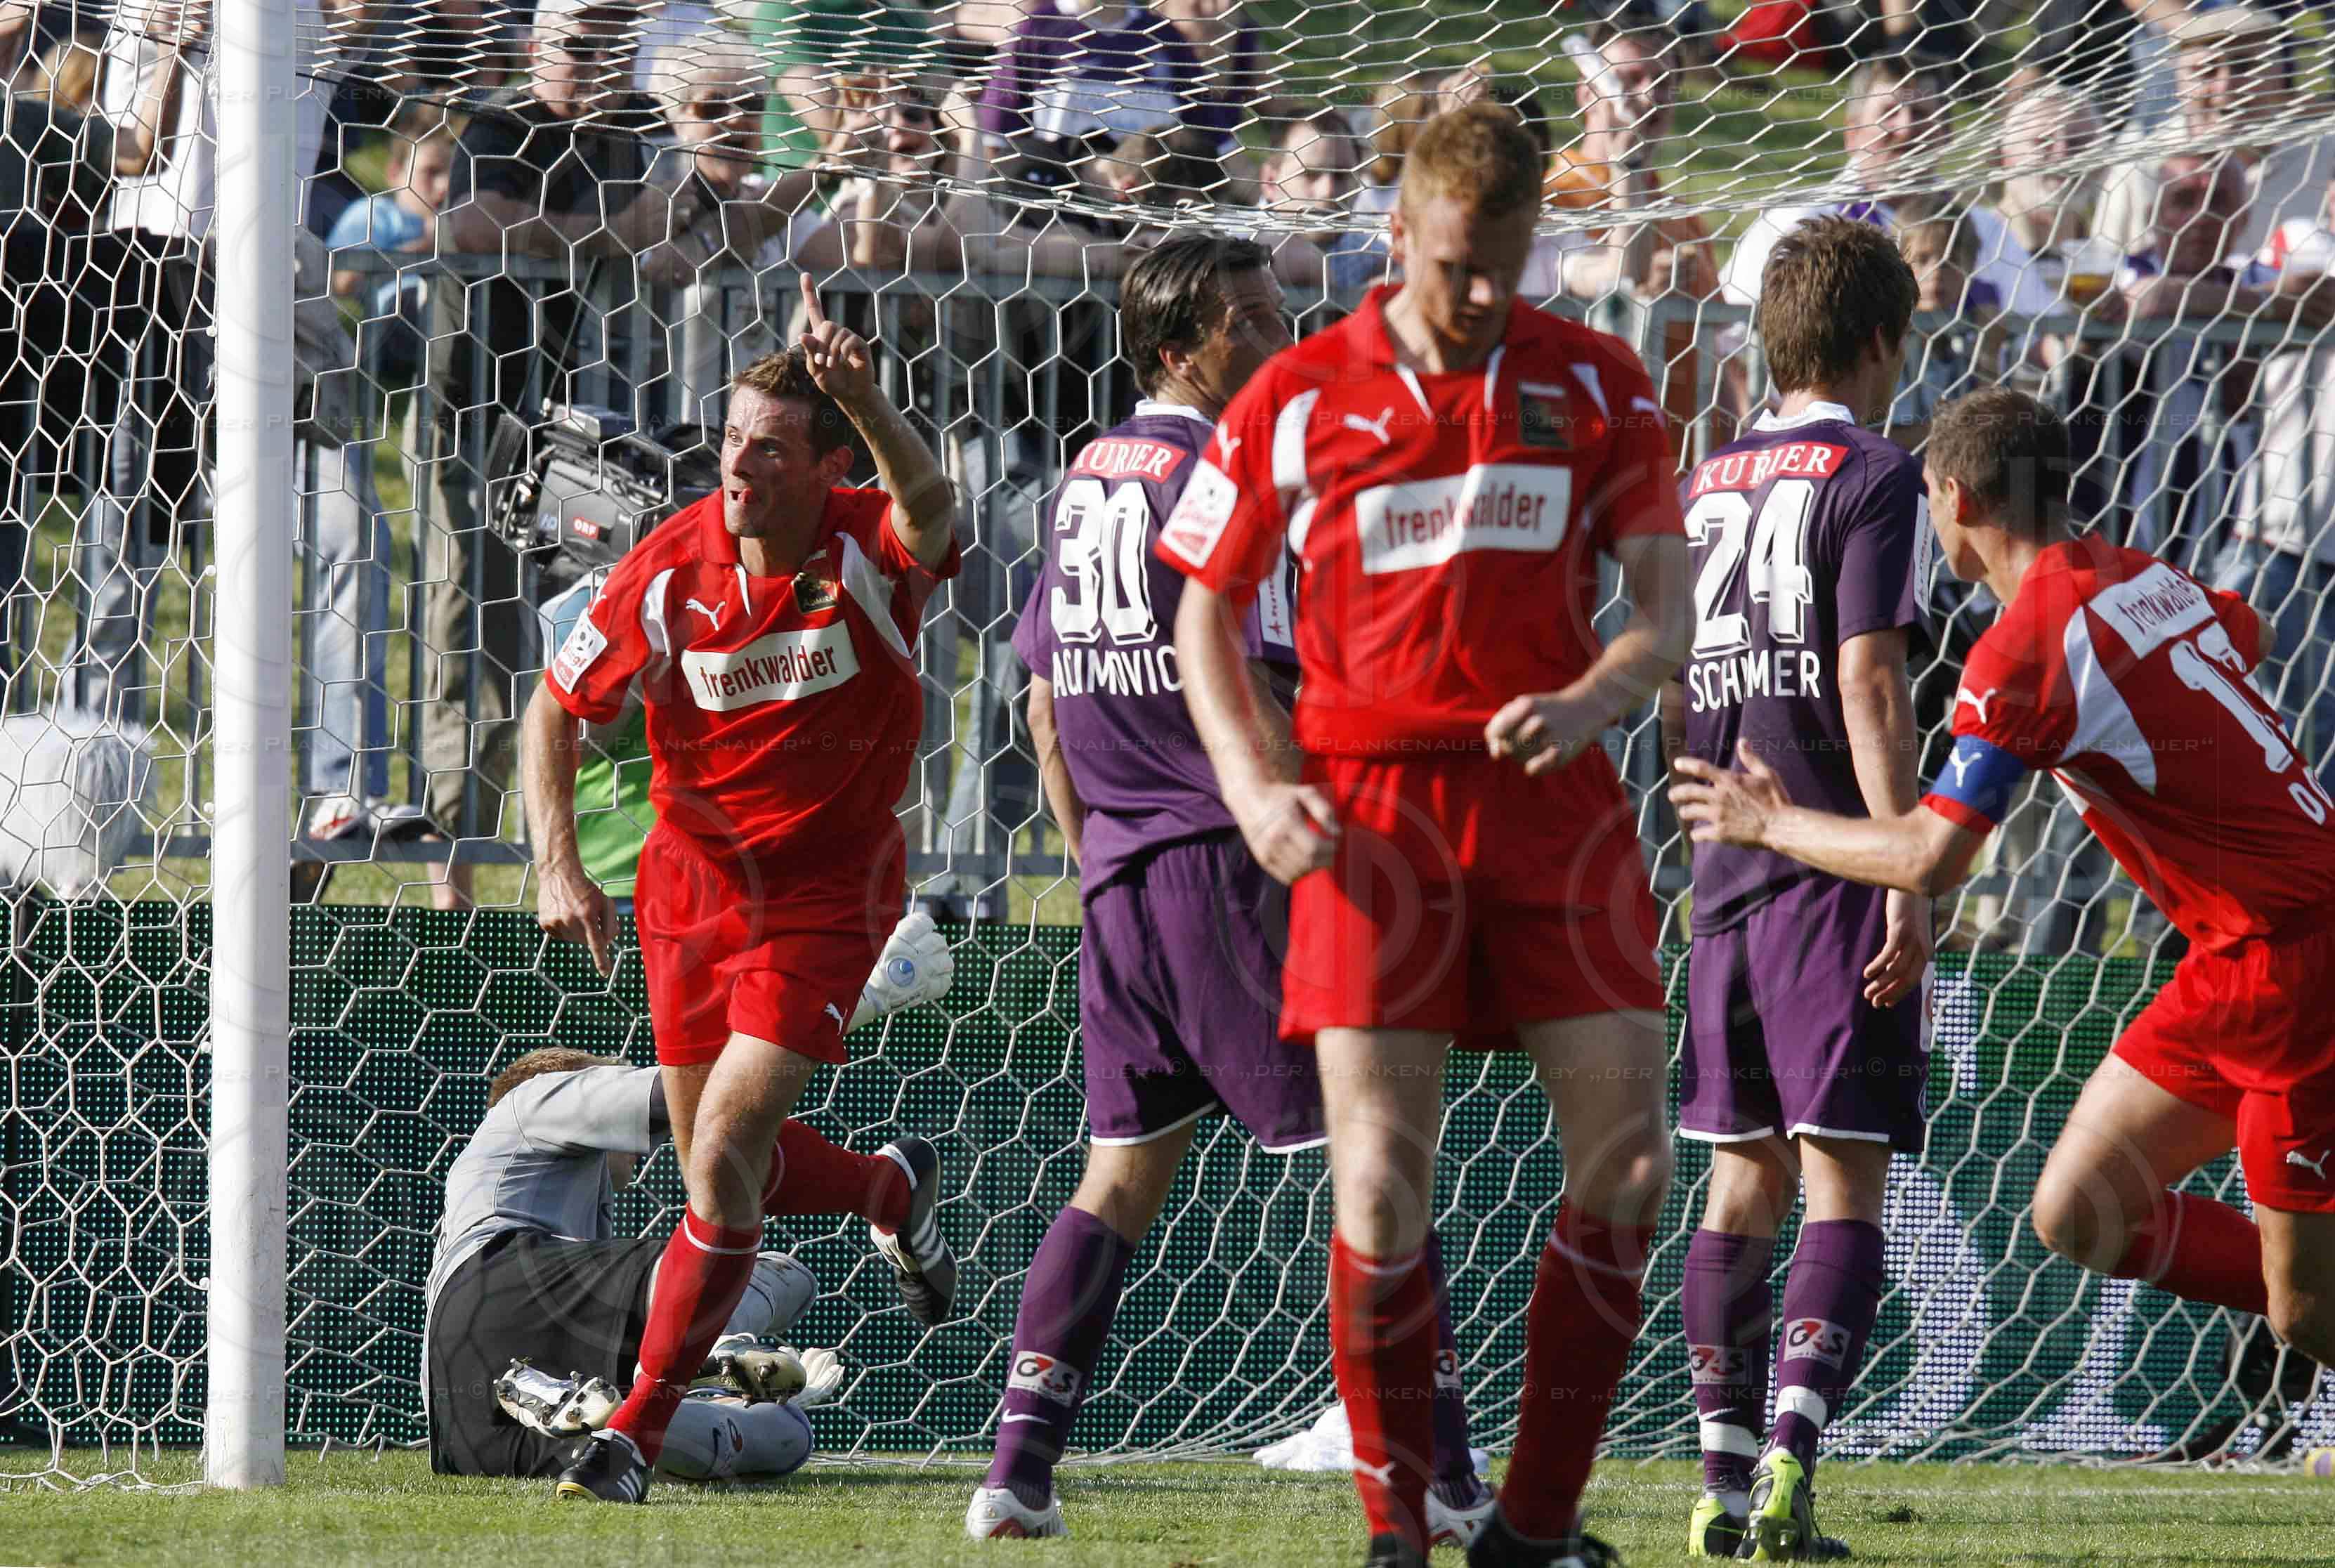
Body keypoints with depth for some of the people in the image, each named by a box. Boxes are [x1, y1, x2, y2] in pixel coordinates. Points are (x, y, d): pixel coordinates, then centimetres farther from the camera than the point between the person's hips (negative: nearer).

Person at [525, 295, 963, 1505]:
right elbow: (557, 705, 0)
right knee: (718, 1168, 14)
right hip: (693, 888, 4)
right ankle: (895, 1189, 47)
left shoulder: (868, 552, -19)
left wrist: (866, 402, -64)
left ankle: (636, 1435, -4)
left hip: (827, 893, -4)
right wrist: (558, 867, -12)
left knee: (724, 1159, -15)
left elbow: (928, 510, -45)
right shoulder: (671, 568, -12)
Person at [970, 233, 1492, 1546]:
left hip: (1120, 868, 8)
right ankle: (1443, 1478, -7)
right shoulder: (1212, 476, -11)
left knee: (1124, 1174, 12)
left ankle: (1021, 1469, 4)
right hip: (1228, 856, -8)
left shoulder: (1087, 481, 15)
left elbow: (1046, 705, 19)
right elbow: (1236, 689, -17)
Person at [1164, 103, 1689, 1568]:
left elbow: (1667, 607, 3)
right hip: (1372, 804, -1)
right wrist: (1256, 789, -4)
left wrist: (1592, 698, -19)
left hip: (1551, 792, 1)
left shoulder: (1597, 384, 7)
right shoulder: (1298, 398, 5)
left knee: (1627, 1158, -7)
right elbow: (1205, 612, 11)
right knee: (1382, 1178, -9)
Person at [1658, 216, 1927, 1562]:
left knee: (1743, 1184, 11)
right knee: (1846, 1184, -7)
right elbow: (1869, 683, -15)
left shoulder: (1703, 487, 14)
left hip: (1727, 877, 6)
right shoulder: (1871, 477, -7)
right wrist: (1909, 879, -16)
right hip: (1837, 869, -6)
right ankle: (1792, 1443, -22)